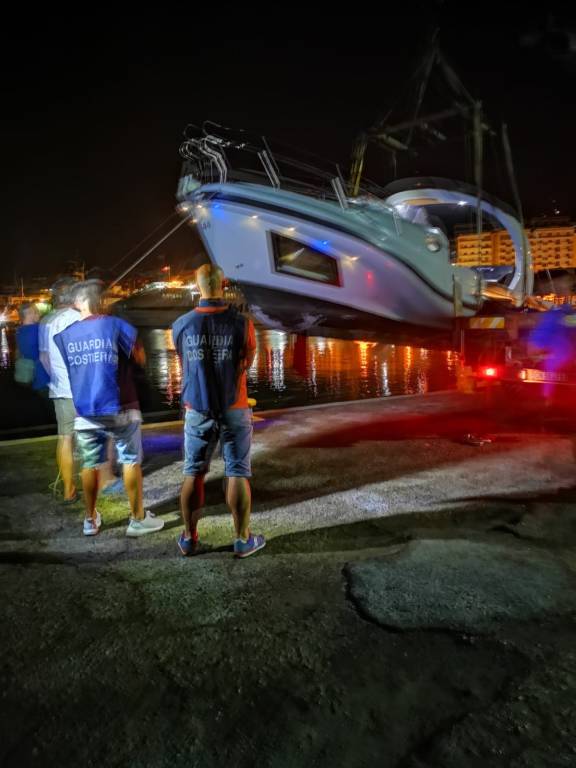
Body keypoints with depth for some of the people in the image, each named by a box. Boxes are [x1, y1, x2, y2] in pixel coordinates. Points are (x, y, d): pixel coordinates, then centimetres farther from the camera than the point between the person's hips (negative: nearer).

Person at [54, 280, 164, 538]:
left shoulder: (65, 335, 6)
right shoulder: (116, 325, -6)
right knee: (131, 462, 6)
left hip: (84, 412, 4)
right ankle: (138, 519, 12)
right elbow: (140, 358, 0)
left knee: (90, 465, 13)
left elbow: (67, 369, 18)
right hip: (119, 409, -3)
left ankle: (90, 520, 24)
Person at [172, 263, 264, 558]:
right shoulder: (241, 323, -11)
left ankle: (189, 538, 23)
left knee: (194, 474, 13)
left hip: (198, 410, 2)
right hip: (234, 410, -2)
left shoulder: (181, 325, -5)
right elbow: (247, 362, 3)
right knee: (238, 474, 7)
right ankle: (243, 539, 16)